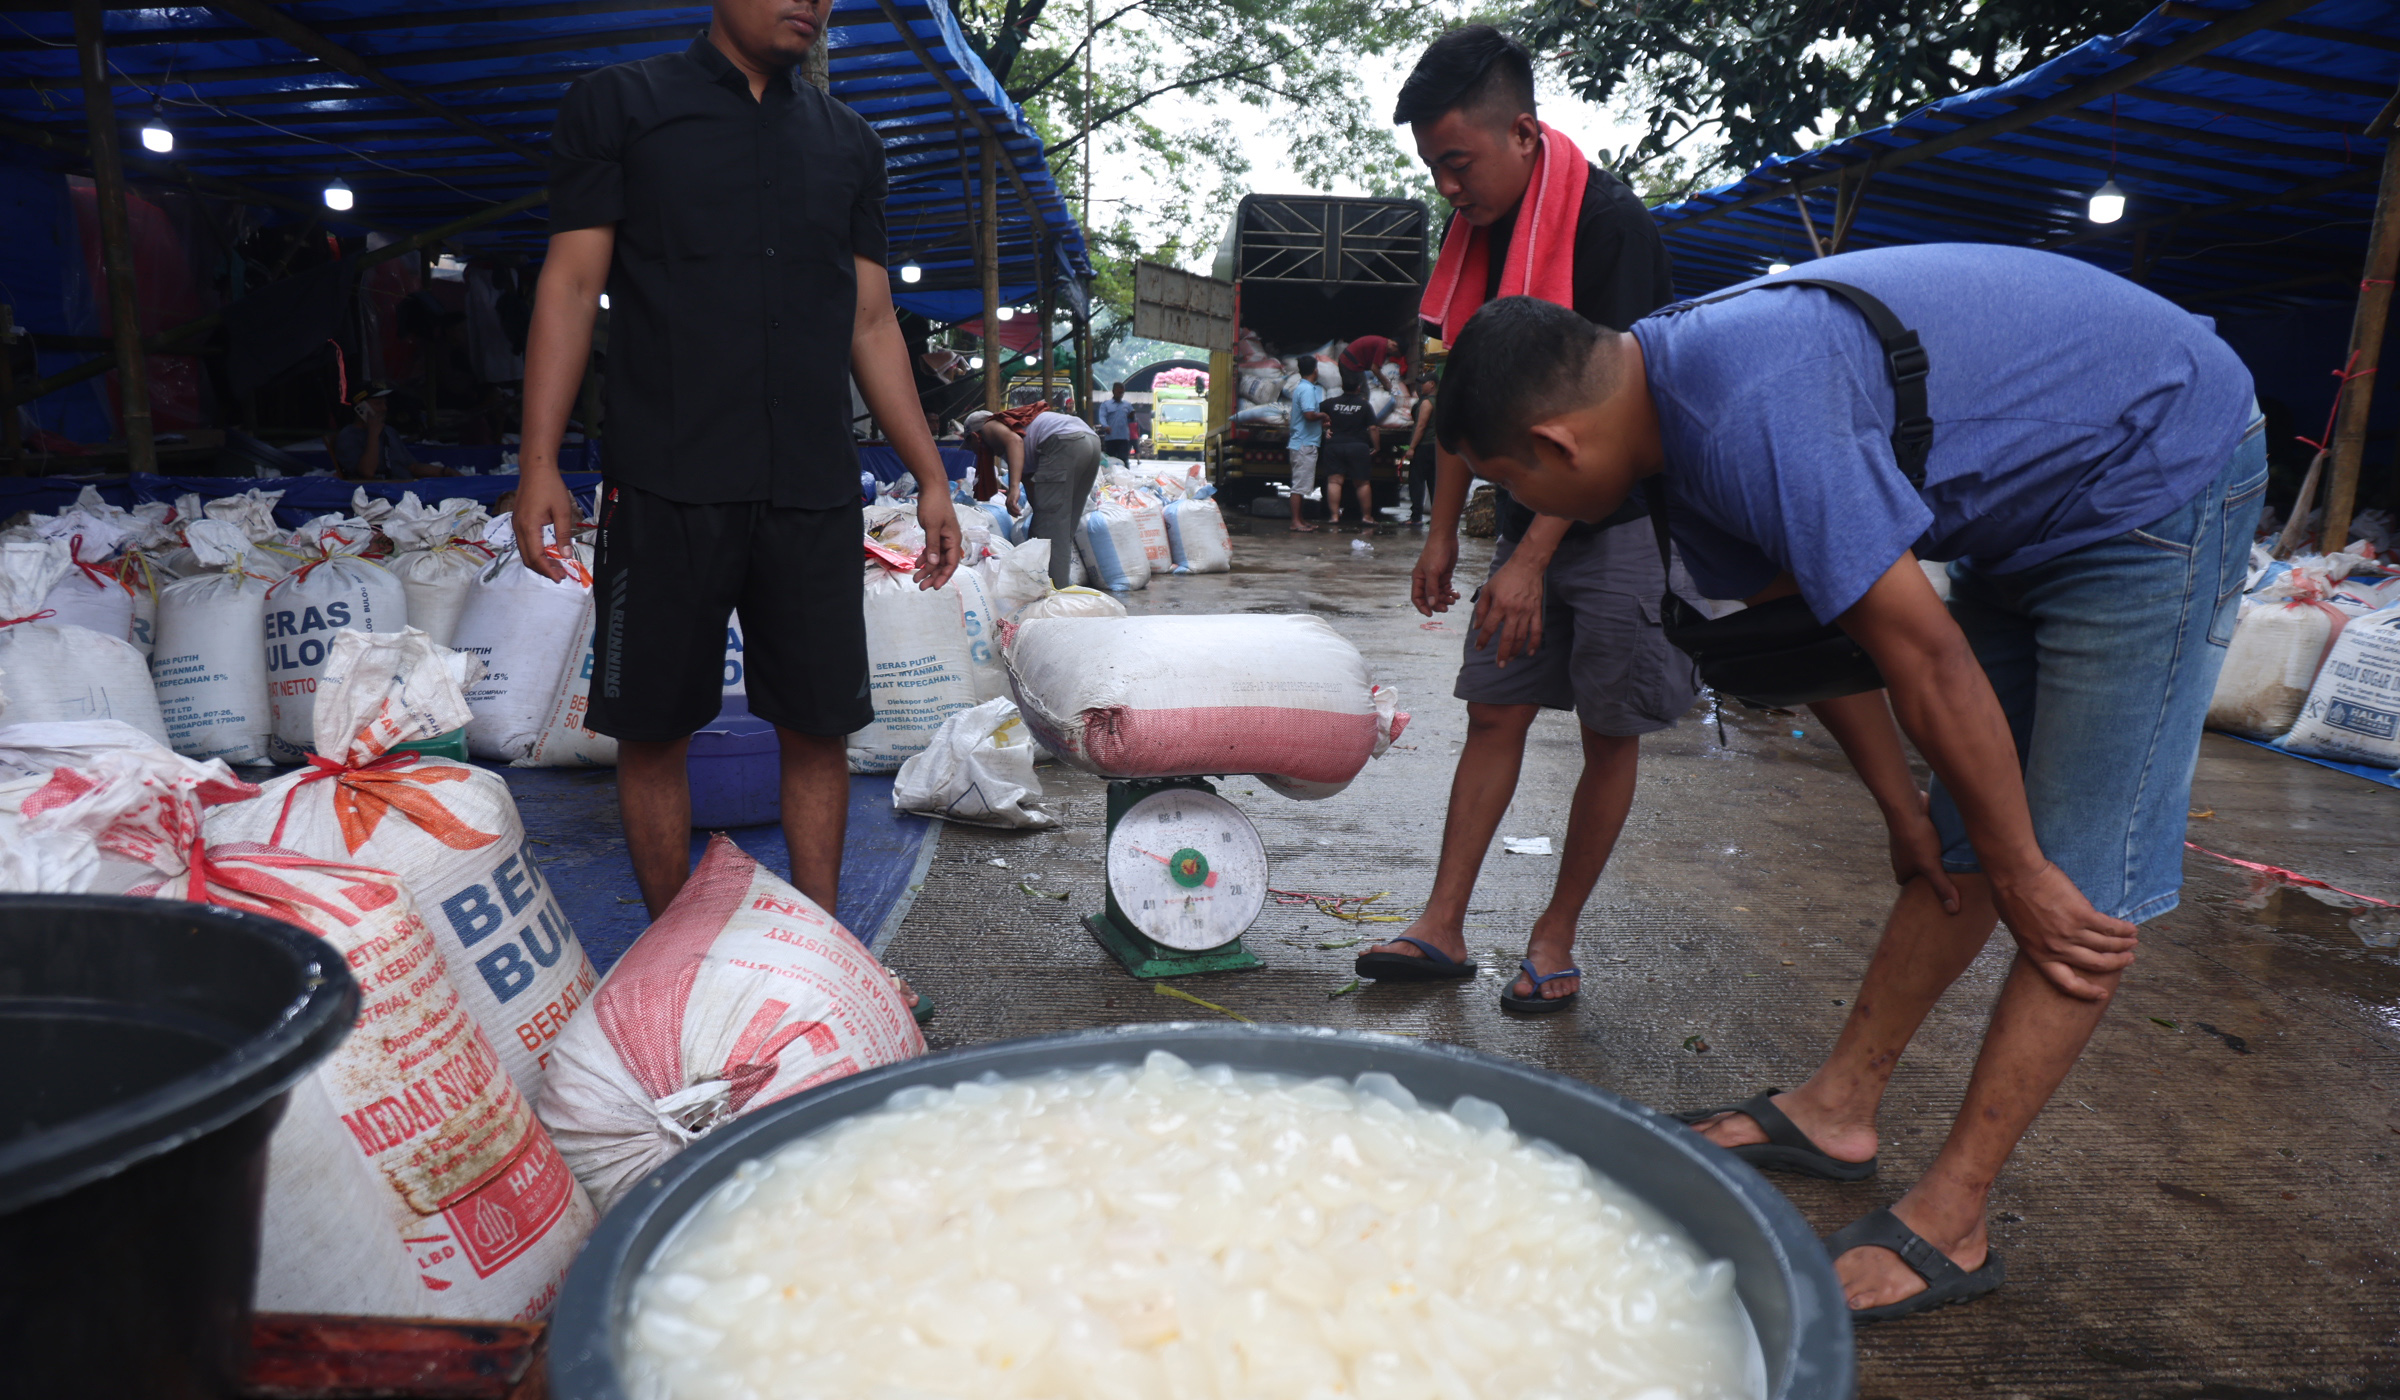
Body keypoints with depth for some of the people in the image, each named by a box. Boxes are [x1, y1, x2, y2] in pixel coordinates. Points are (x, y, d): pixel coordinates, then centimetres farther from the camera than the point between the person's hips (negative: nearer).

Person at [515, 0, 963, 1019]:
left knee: (819, 727, 4)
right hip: (667, 486, -2)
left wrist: (929, 478, 10)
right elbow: (571, 285, 3)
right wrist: (539, 464, -6)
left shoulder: (848, 144, 17)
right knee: (651, 731, 3)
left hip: (814, 493, 3)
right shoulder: (617, 105, 8)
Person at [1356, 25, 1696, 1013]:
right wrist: (1442, 533, 10)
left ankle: (1555, 939, 13)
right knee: (1493, 714, 5)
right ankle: (1443, 929, 9)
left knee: (1609, 733, 2)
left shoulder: (1608, 221, -17)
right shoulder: (1478, 232, 6)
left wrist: (1532, 557, -26)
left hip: (1623, 517, -7)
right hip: (1532, 515, 7)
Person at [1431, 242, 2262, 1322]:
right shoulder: (1680, 394, -3)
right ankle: (1837, 1109, 19)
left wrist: (2017, 872, -17)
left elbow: (1923, 655, -29)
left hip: (2159, 471, -9)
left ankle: (1946, 1223, -2)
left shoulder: (1751, 417, -34)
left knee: (2081, 884, -7)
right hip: (2035, 503, 9)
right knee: (1956, 837, 11)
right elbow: (1817, 611, 4)